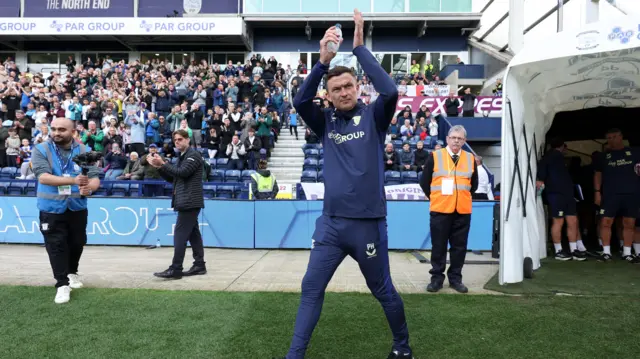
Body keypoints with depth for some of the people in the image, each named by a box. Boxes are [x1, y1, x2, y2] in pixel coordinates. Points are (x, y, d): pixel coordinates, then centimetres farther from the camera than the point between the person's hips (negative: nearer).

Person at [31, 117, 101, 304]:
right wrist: (73, 180, -36)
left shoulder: (83, 150, -3)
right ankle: (62, 284, 10)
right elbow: (43, 177, -23)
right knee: (56, 246, -1)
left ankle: (72, 272, 40)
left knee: (77, 243, 15)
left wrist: (89, 187, -32)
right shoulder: (41, 150, -9)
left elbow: (95, 177, -7)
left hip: (77, 207, 2)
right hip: (52, 208, -2)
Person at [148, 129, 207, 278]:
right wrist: (159, 167, 4)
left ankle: (175, 269, -10)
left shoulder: (194, 154, -8)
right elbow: (171, 178, 19)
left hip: (189, 201, -10)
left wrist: (163, 163, -16)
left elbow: (182, 172, -21)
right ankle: (199, 265, 15)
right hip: (187, 201, 10)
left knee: (180, 234, -11)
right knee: (193, 234, 10)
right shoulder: (182, 156, 21)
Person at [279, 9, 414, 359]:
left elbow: (390, 91, -19)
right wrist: (322, 61, -21)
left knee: (383, 291, 14)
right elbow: (300, 101, -11)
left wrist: (359, 47, -15)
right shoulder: (325, 121, 6)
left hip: (368, 222, -2)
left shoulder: (373, 116, -1)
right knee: (311, 289, 3)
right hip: (330, 222, 3)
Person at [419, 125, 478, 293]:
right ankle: (437, 278, 14)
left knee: (459, 246, 8)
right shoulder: (435, 156, 0)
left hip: (463, 210, 3)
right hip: (440, 209, -2)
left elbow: (474, 184, 18)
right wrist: (435, 198, 2)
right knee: (439, 246, 4)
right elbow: (424, 182, 3)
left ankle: (455, 278, 20)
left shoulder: (470, 159, 8)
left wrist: (462, 196, 10)